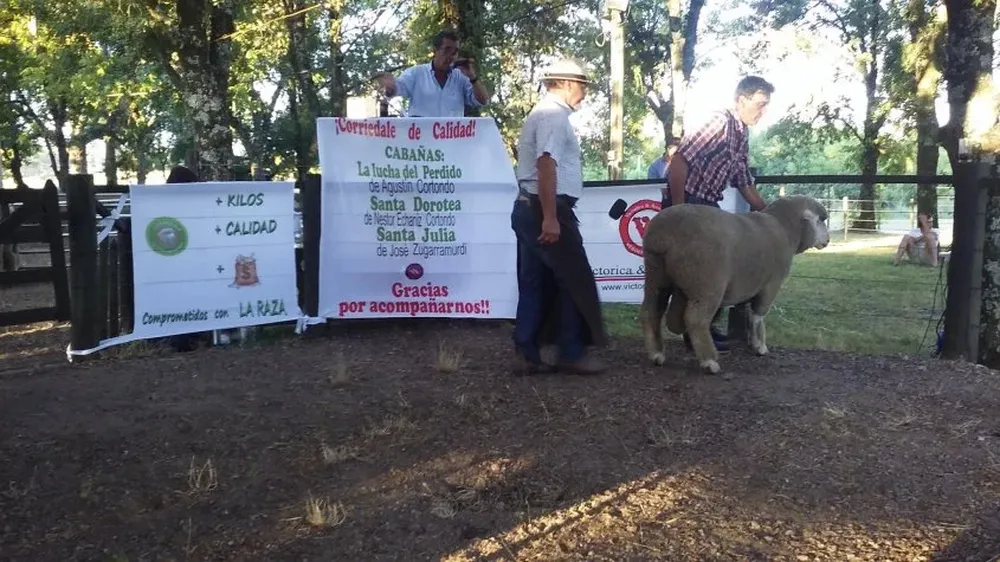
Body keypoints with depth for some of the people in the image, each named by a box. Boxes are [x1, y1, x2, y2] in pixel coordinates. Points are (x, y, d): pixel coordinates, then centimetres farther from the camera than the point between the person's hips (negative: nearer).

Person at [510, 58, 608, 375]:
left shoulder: (543, 113, 21)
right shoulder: (554, 115, -11)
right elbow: (546, 165, -22)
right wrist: (551, 218, -27)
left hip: (528, 208, 10)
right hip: (547, 210, -10)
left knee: (536, 283, 10)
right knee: (576, 281, -2)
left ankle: (529, 354, 14)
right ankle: (572, 354, 5)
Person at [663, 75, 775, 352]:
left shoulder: (743, 136, 13)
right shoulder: (720, 122, -16)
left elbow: (745, 184, 21)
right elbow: (679, 161, -23)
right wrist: (677, 213, -24)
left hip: (708, 204, 9)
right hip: (686, 202, -9)